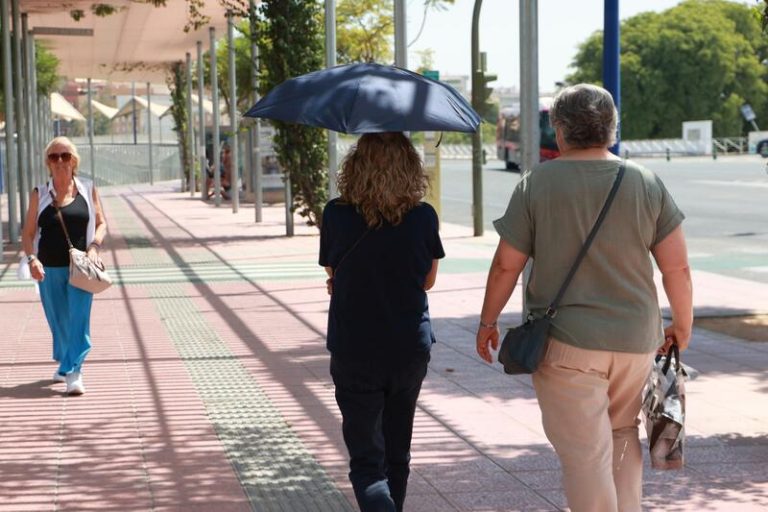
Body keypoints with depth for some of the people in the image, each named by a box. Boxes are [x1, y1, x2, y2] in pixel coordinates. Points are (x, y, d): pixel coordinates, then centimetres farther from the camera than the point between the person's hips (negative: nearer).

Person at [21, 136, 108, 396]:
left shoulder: (87, 189, 4)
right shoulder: (39, 194, 4)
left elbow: (101, 223, 8)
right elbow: (28, 233, 3)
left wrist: (94, 246, -10)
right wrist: (32, 258, -13)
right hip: (49, 268, 1)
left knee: (79, 318, -11)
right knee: (58, 321, 11)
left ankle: (74, 371, -13)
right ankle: (64, 365, 34)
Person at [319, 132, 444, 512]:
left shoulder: (336, 216, -12)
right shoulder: (423, 218, -9)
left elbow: (334, 278, 1)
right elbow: (428, 280, 4)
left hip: (355, 355, -2)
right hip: (411, 349, 3)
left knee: (367, 461, 0)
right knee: (397, 454, 20)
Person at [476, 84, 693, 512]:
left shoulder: (537, 184, -6)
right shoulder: (647, 184, 1)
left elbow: (506, 265, -4)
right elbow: (677, 267, 0)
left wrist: (488, 322, 9)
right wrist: (683, 324, 14)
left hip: (566, 343, -3)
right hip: (636, 340, 3)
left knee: (585, 453, 1)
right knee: (624, 437, 21)